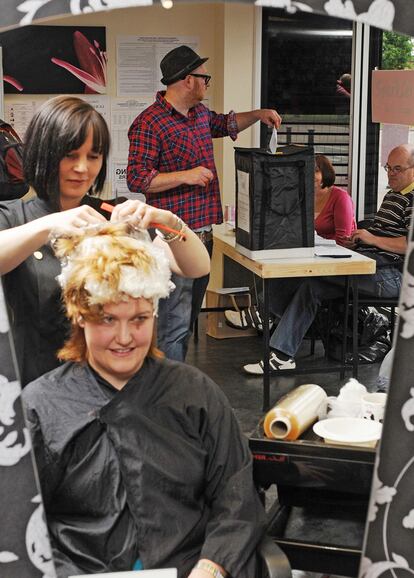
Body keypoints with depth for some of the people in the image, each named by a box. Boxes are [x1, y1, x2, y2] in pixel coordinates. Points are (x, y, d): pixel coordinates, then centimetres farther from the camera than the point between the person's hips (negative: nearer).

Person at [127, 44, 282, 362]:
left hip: (203, 232, 9)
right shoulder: (149, 123, -13)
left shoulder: (200, 113, 14)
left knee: (188, 318, 16)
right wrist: (186, 176, -21)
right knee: (176, 324, -7)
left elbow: (225, 123, 36)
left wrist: (258, 115, 22)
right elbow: (137, 179, -16)